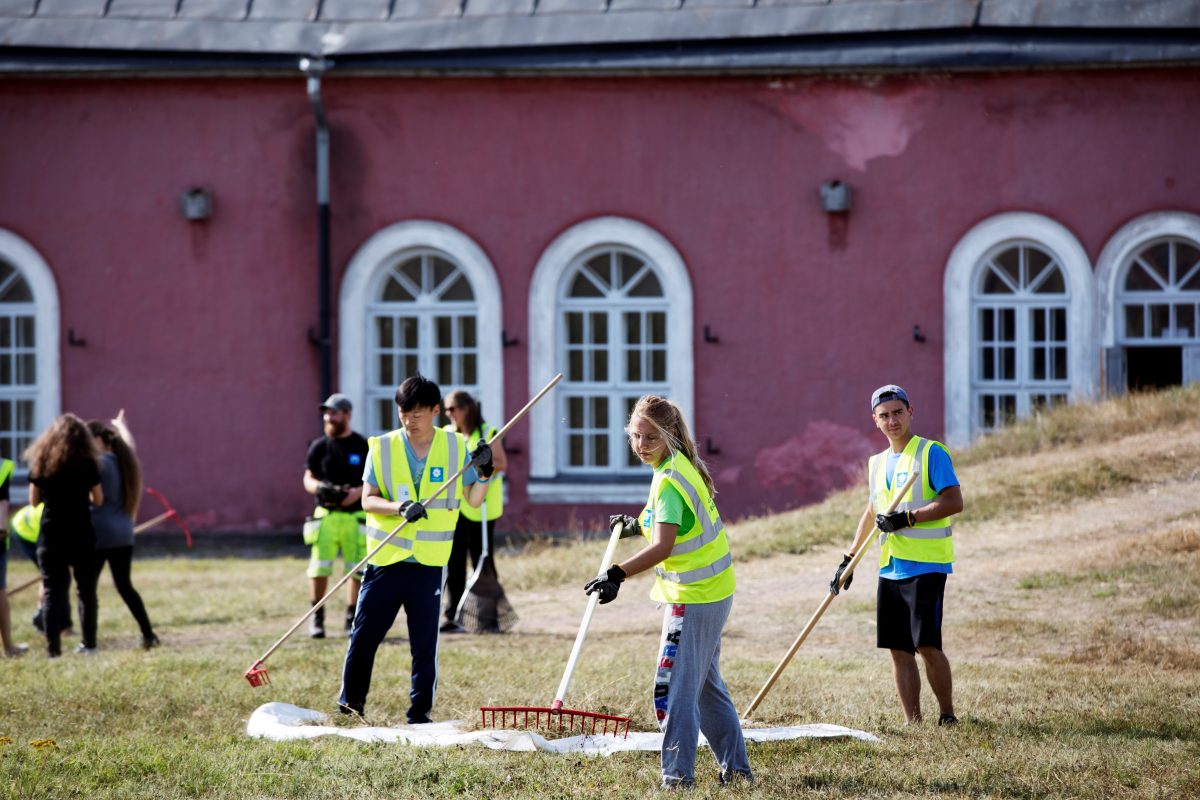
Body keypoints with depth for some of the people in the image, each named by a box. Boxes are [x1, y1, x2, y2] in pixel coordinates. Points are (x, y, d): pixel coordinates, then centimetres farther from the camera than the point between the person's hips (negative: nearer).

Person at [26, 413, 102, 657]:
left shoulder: (41, 463, 1)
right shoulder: (87, 464, -4)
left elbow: (34, 500, 6)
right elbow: (98, 500, 3)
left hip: (51, 536, 1)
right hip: (81, 536, -1)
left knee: (53, 591, 1)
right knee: (86, 591, 12)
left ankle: (53, 648, -6)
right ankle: (88, 643, 14)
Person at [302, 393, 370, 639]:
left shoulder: (363, 447, 3)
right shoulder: (319, 446, 7)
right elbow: (308, 479, 7)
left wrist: (358, 492, -15)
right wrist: (320, 488, -15)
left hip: (356, 516, 0)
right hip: (326, 515, 0)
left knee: (357, 569, 1)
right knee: (320, 568, -5)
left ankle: (352, 618, 12)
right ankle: (316, 618, 7)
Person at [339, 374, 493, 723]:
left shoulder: (456, 448, 3)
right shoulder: (382, 448, 1)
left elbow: (473, 499, 4)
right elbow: (368, 500, -5)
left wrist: (484, 473, -15)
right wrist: (400, 507, -23)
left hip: (429, 564, 0)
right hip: (385, 560, 0)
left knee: (425, 644, 1)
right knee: (363, 637, 4)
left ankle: (419, 713, 10)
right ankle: (349, 707, 20)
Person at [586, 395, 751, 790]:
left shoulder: (669, 481, -22)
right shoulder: (683, 463, 7)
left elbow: (662, 546, -35)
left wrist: (618, 574, -46)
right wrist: (637, 524, 29)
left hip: (693, 599, -11)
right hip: (713, 592, 11)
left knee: (672, 689, -9)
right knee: (705, 685, 20)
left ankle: (678, 776, -8)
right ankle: (736, 768, 27)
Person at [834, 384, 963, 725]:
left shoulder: (931, 453, -6)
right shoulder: (878, 463, 17)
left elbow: (954, 502, -14)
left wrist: (907, 518, -18)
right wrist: (848, 559, 27)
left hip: (926, 566, -7)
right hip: (891, 569, 7)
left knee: (926, 644, -11)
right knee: (898, 649, 4)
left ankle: (948, 716, 0)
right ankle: (913, 724, 7)